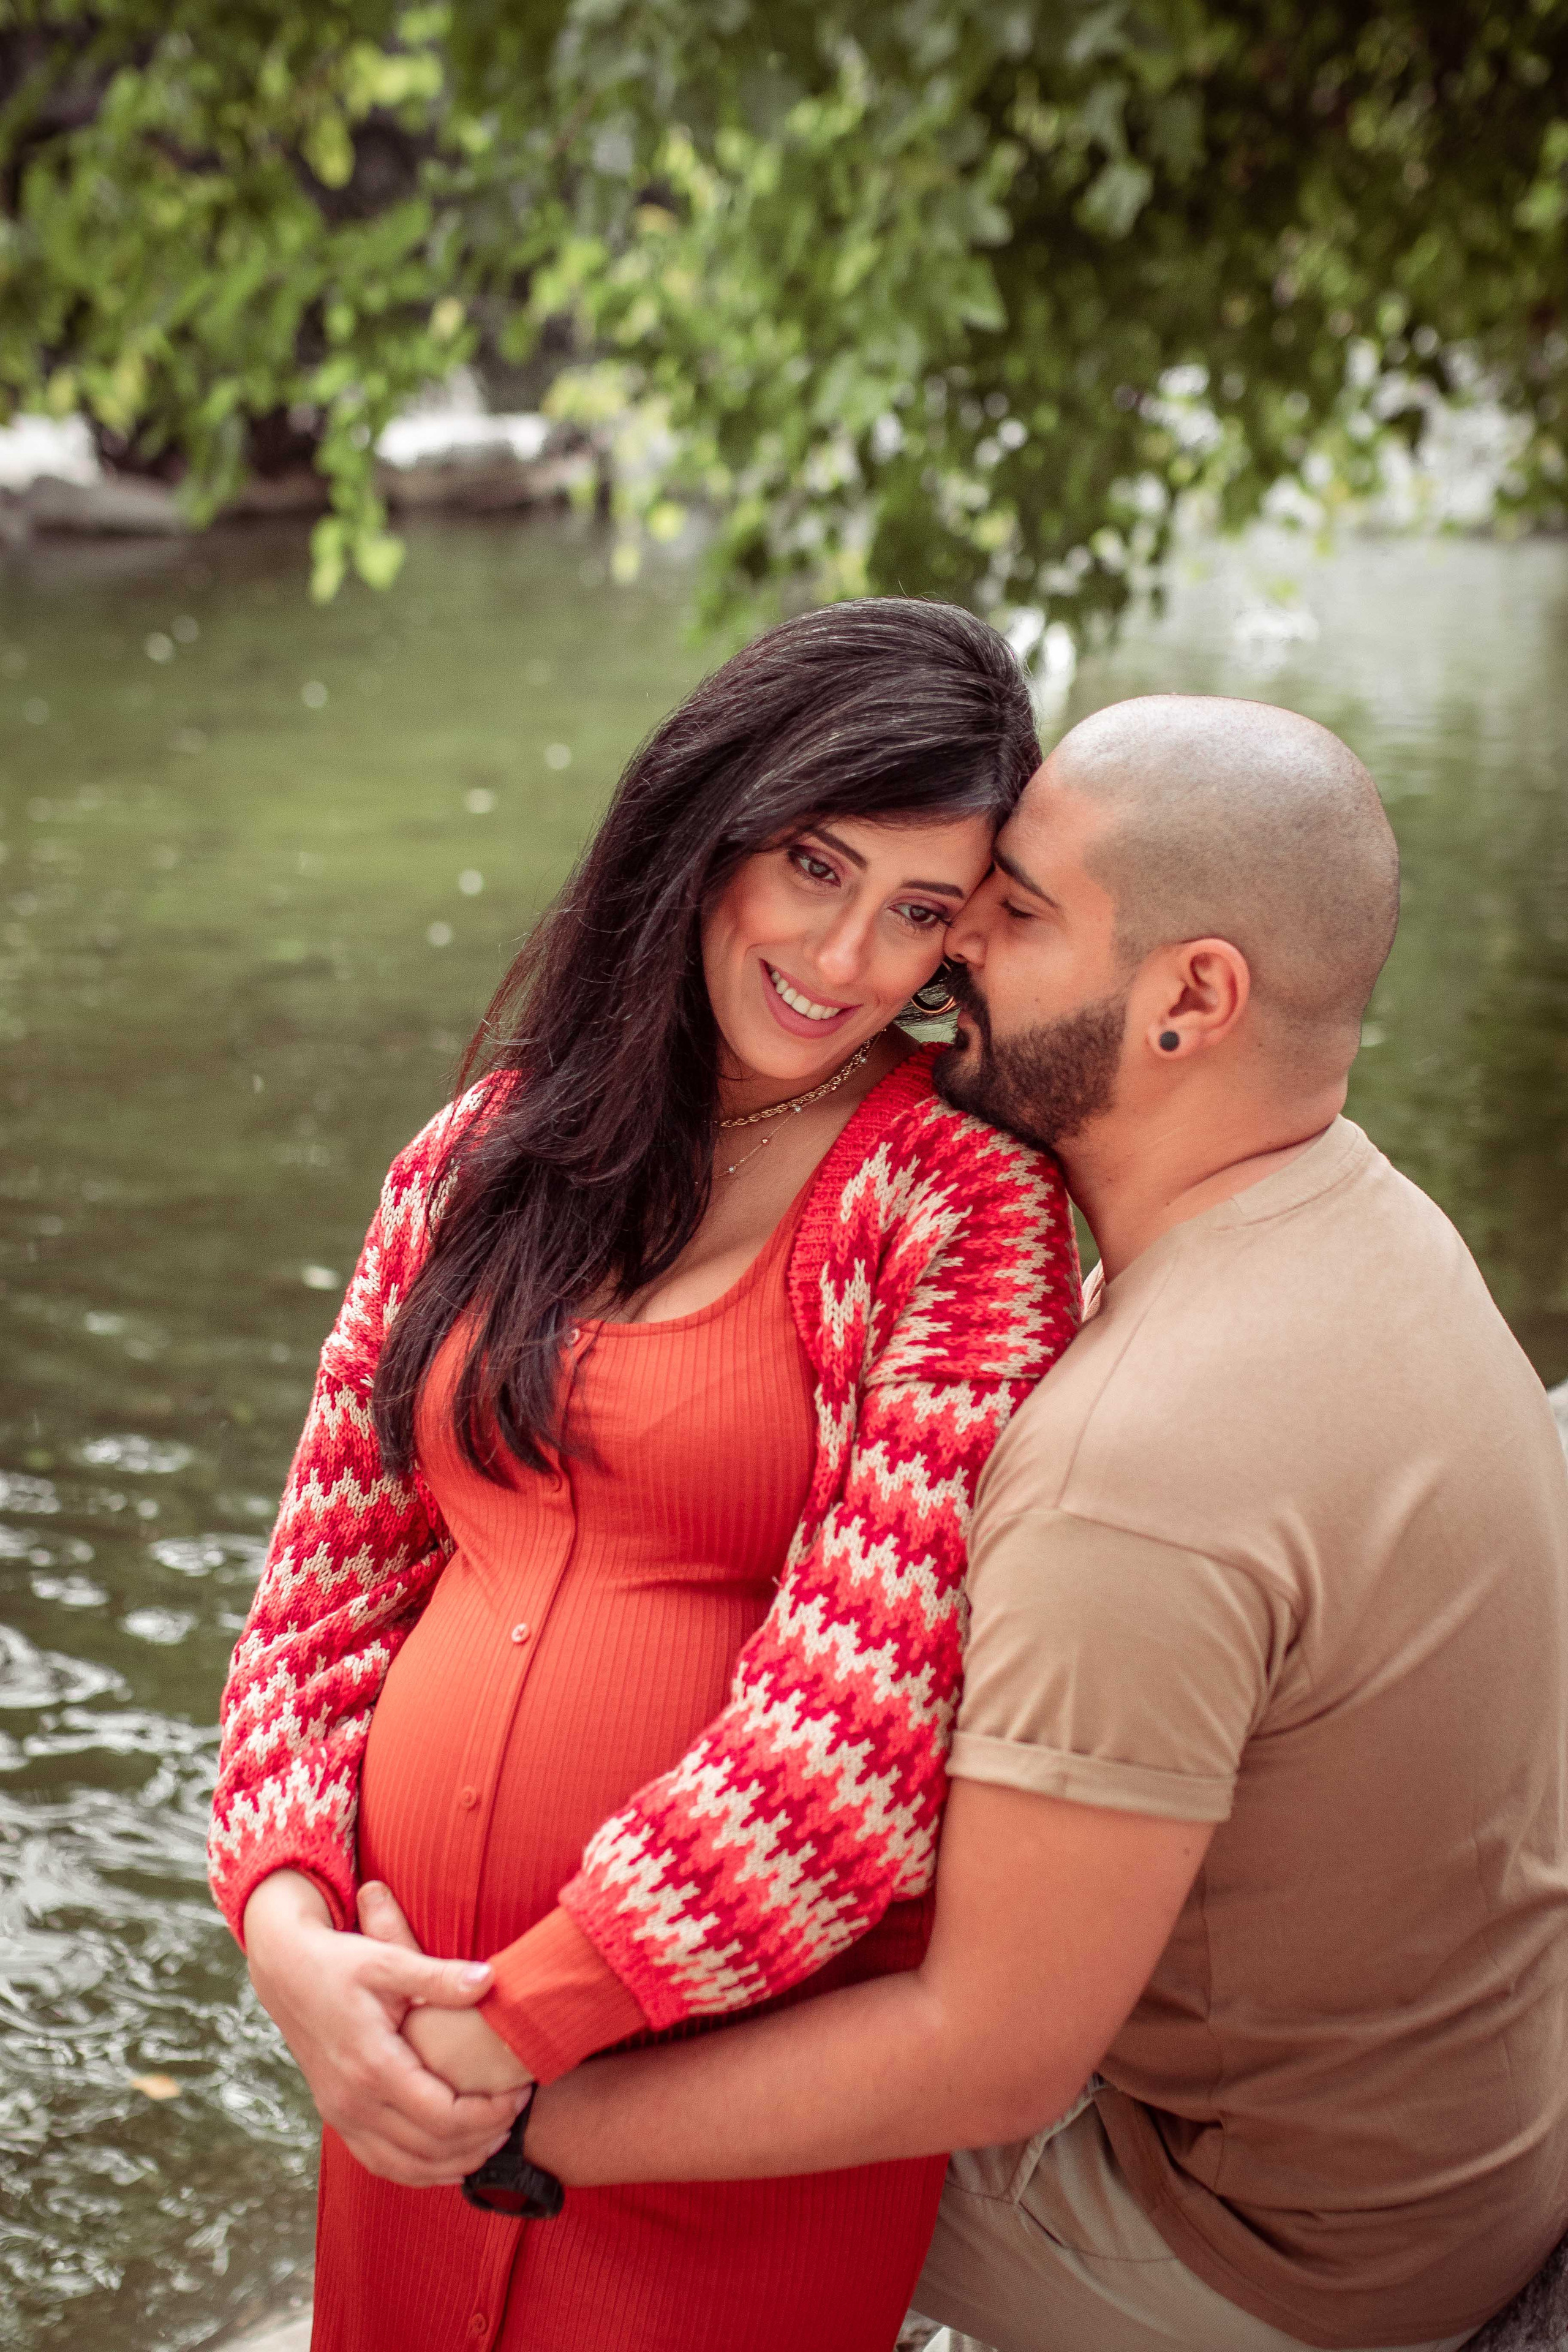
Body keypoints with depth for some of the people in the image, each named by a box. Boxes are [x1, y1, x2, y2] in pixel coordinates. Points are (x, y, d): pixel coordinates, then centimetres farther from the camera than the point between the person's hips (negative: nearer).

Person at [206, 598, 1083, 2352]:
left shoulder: (963, 1204, -12)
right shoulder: (487, 1150, 3)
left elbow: (868, 1710, -20)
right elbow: (333, 1560, 5)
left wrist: (512, 2027, -17)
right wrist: (288, 1919, -10)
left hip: (750, 2107, -4)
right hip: (416, 2048, 5)